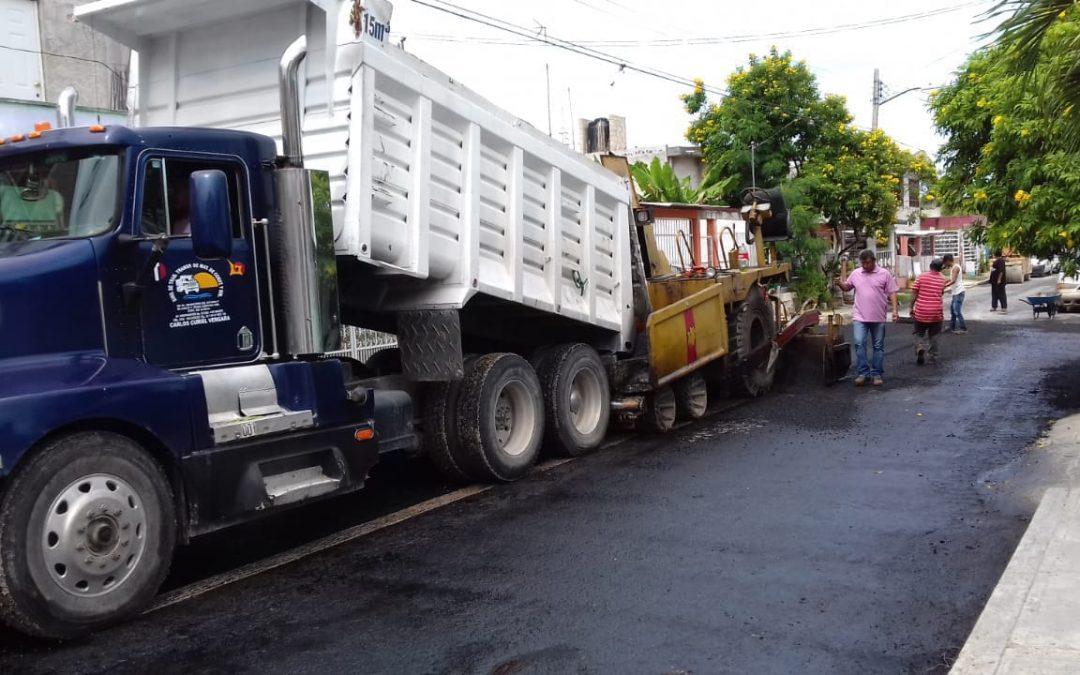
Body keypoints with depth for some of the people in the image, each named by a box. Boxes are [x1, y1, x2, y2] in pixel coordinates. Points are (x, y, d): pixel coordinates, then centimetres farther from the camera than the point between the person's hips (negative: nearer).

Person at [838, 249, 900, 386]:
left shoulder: (884, 273, -1)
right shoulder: (855, 274, 5)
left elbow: (892, 293, -1)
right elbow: (847, 287, 17)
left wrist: (895, 310, -9)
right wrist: (840, 283, -5)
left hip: (878, 318, -1)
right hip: (860, 317, 1)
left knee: (878, 346, 7)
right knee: (859, 344, -9)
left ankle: (877, 374, 15)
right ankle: (862, 373, -2)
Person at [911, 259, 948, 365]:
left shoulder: (921, 276, -5)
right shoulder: (942, 279, 2)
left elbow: (914, 294, -5)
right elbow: (942, 293, 13)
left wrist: (911, 307, 2)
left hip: (921, 312, -1)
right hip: (936, 312, 1)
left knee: (919, 334, 13)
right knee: (933, 336, 15)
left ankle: (920, 348, -13)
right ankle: (933, 357, 17)